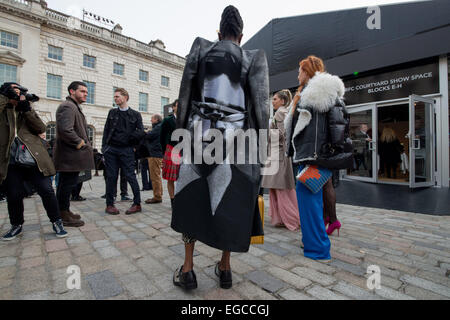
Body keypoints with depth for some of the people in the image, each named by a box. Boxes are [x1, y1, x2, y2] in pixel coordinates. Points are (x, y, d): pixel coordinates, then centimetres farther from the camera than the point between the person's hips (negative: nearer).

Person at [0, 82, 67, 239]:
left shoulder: (26, 109, 16)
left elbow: (41, 128, 1)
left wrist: (26, 108, -6)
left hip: (35, 160, 1)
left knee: (47, 191, -3)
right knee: (14, 196, 7)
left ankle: (57, 223, 10)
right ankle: (16, 226, 29)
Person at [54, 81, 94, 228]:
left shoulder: (75, 107, 22)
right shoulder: (68, 106, -13)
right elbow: (65, 129, -27)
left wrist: (84, 143, 14)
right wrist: (79, 142, -16)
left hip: (69, 155, 11)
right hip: (70, 155, -11)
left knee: (65, 185, 16)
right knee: (68, 184, -3)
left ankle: (64, 212, 28)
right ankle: (64, 216, 7)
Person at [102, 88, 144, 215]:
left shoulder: (135, 115, 5)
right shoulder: (112, 112, 14)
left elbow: (141, 132, 0)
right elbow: (106, 130, 11)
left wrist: (128, 136, -9)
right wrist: (104, 147, 4)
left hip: (126, 150, -3)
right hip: (111, 149, 3)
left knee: (130, 176, -3)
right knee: (111, 177, 5)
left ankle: (137, 204, 6)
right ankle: (109, 205, 16)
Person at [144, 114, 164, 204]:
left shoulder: (159, 127, -8)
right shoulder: (157, 127, 24)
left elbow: (148, 136, -16)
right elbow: (151, 138, 22)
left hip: (155, 155, -11)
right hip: (155, 154, 11)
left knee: (155, 176, -8)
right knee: (157, 176, 13)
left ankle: (157, 197, -4)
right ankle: (158, 196, 20)